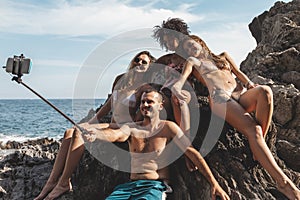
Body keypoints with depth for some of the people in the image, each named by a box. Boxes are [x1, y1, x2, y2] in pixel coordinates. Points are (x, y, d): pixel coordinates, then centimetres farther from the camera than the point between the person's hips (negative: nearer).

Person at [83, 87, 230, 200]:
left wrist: (214, 184, -10)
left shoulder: (168, 127, 2)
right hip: (130, 185, 3)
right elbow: (115, 135, -13)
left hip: (156, 186, -3)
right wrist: (96, 134, -38)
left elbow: (192, 153, -2)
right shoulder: (131, 128, 10)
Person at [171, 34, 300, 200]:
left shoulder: (223, 56, 35)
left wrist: (249, 83, 1)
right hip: (220, 99, -4)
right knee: (253, 129, -30)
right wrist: (178, 84, -24)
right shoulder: (193, 61, 23)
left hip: (241, 95, 4)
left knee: (265, 91, -32)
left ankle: (258, 150, -24)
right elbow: (185, 73, 1)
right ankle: (282, 181, -34)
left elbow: (238, 72, 25)